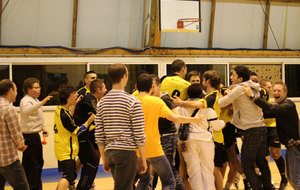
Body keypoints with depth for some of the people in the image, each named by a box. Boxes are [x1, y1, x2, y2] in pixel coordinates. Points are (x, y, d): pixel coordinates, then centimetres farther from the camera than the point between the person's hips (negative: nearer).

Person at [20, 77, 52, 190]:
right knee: (34, 164, -8)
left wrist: (43, 128, 14)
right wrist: (42, 103, -48)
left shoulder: (34, 100, 17)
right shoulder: (26, 100, -15)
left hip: (34, 135, 10)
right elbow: (26, 111, -39)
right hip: (29, 136, -10)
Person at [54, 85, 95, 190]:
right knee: (68, 177, -10)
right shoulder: (64, 115, -23)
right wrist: (89, 120, -7)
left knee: (72, 175, 19)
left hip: (60, 149, 10)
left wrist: (74, 104, 20)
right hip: (67, 151, -10)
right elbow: (78, 131, -14)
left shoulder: (59, 109, 5)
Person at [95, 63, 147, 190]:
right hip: (127, 151, -6)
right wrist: (143, 160, -1)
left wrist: (104, 159, 16)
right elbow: (139, 135, -9)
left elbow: (99, 135, 9)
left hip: (110, 152, 6)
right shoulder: (132, 102, -8)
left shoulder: (102, 102, 8)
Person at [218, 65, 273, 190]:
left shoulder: (239, 89, -10)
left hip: (251, 131, -8)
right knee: (262, 162, 17)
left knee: (247, 165, -1)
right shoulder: (255, 88, 12)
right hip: (262, 129, 8)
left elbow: (222, 103, -9)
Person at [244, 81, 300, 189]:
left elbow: (272, 109, -32)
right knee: (291, 177, 17)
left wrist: (252, 96, -37)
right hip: (290, 146, 10)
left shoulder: (289, 104, -15)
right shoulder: (278, 106, 15)